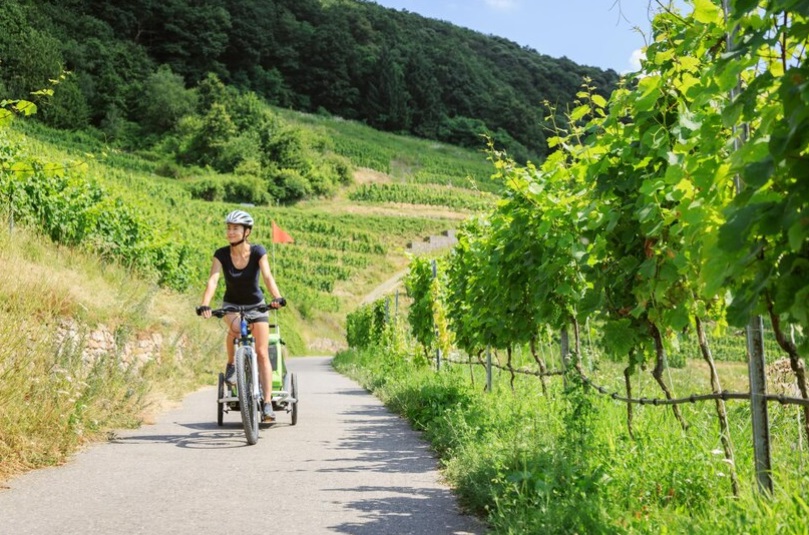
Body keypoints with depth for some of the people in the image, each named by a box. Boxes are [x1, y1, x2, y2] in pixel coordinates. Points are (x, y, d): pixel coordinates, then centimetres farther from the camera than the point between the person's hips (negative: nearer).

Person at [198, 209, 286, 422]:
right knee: (235, 328, -36)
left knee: (262, 353, -9)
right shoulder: (221, 254, -15)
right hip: (231, 305, 0)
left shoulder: (257, 252, -17)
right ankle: (231, 365, -9)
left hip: (256, 305, 0)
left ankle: (267, 404, -7)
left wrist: (277, 297, -48)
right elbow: (213, 279, -26)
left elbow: (267, 276, -29)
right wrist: (205, 304, -43)